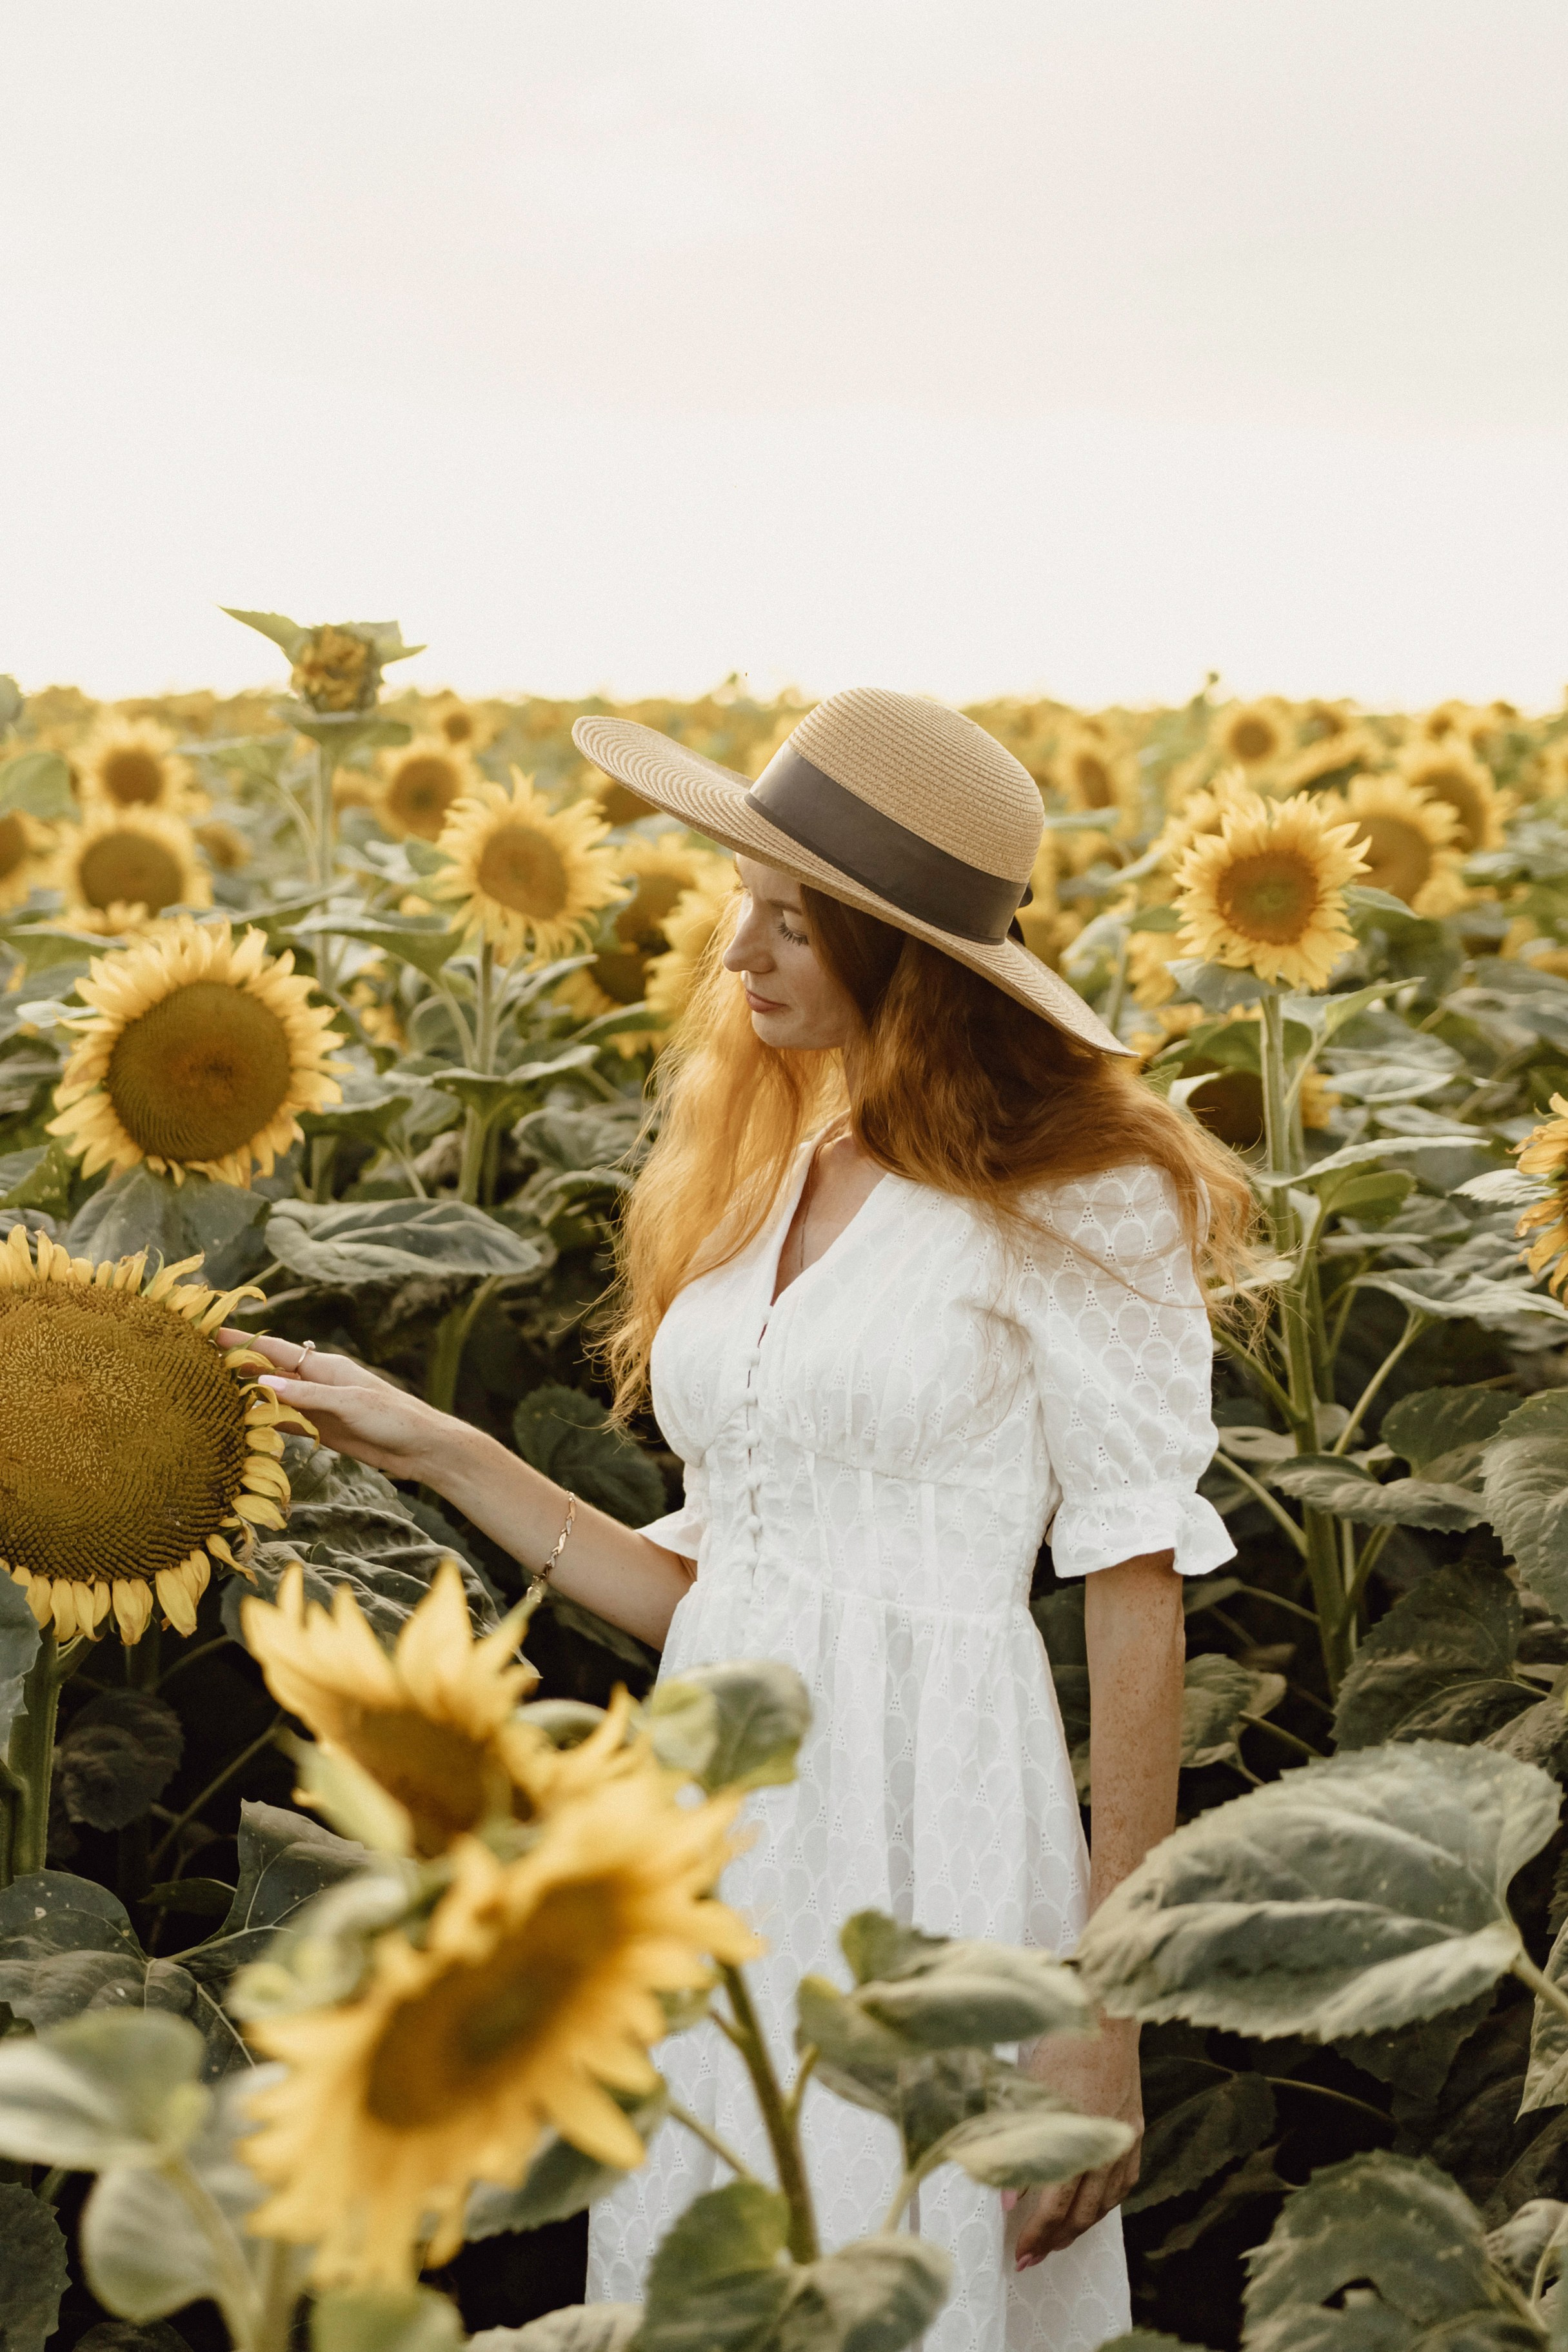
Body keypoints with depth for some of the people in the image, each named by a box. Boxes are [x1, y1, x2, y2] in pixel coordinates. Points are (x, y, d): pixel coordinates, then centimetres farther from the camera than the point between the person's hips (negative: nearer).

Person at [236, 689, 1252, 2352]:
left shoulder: (1078, 1200, -6)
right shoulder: (746, 1187, 12)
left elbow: (1139, 1602, -9)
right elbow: (701, 1596, 12)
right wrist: (436, 1450, 8)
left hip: (930, 1836, -6)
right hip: (724, 1836, 6)